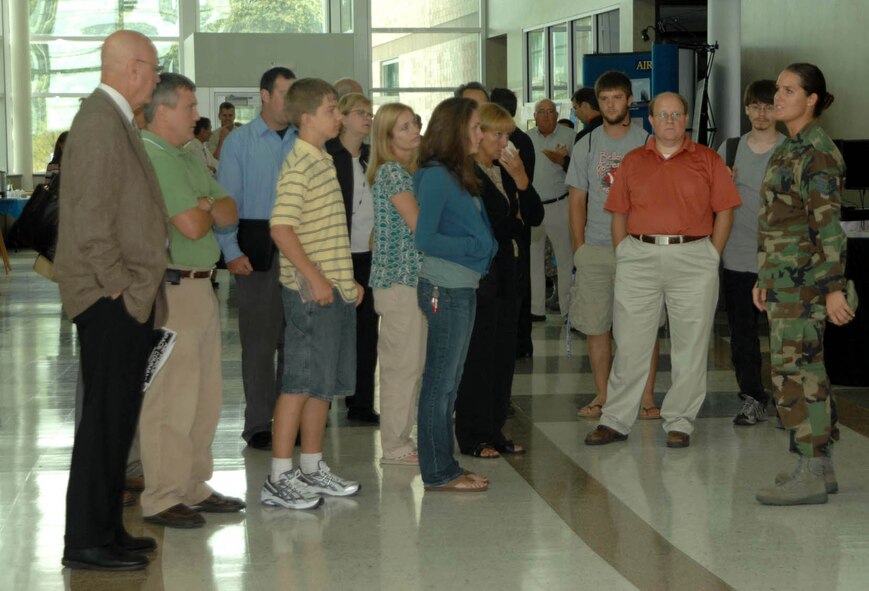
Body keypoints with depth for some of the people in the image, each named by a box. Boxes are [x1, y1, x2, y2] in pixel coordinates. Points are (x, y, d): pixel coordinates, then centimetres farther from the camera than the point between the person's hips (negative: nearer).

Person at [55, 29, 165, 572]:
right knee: (105, 418, -6)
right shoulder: (100, 123, -16)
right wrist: (117, 284, -17)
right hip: (112, 301, -10)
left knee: (117, 418, 14)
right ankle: (87, 541, -1)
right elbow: (92, 217, -21)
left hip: (126, 298, 10)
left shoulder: (115, 120, 16)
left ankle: (106, 528, 22)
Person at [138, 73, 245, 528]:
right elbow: (192, 226, -21)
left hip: (201, 286, 10)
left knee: (205, 396, 13)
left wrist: (206, 206, -8)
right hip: (171, 290, -10)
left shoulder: (187, 157, 18)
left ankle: (194, 487, 22)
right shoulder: (150, 158, -14)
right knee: (171, 398, -6)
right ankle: (161, 499, 0)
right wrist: (208, 211, 1)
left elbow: (229, 214, 13)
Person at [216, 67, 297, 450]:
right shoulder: (239, 142, 2)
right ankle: (259, 424, 9)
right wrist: (232, 252, -10)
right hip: (257, 249, -2)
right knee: (259, 339, 2)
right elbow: (226, 200, -1)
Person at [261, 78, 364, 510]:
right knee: (302, 381, -7)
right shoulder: (299, 164, -13)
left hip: (335, 289, 9)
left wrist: (349, 279, 19)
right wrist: (314, 278, -23)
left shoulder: (325, 162, 16)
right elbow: (281, 227, -22)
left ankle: (312, 468, 21)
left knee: (326, 381, 13)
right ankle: (279, 478, -4)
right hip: (310, 291, -9)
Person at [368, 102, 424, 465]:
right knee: (404, 363, -5)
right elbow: (418, 221, -16)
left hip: (412, 276, 10)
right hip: (400, 276, -10)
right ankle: (394, 446, 1)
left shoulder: (406, 170, 16)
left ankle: (399, 439, 19)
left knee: (410, 363, 12)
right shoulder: (391, 171, -12)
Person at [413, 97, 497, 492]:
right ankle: (438, 473, 2)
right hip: (445, 289, -10)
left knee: (448, 383, 13)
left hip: (464, 288, 10)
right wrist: (474, 247, -14)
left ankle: (444, 467, 19)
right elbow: (424, 238, -19)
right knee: (440, 382, -3)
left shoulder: (457, 176, 14)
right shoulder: (436, 177, -14)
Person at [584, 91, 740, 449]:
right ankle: (615, 421, 7)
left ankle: (679, 423, 11)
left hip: (693, 256, -1)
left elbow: (724, 212, 4)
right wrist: (623, 257, 4)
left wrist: (711, 258, -2)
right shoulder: (633, 162, 11)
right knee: (629, 343, 2)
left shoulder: (707, 160, 6)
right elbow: (618, 214, 12)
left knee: (690, 346, 3)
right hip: (639, 257, 1)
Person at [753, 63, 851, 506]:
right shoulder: (789, 149, 15)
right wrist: (764, 278, 21)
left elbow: (827, 224, -19)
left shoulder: (817, 153, -14)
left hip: (803, 274, -10)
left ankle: (810, 477, -5)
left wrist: (834, 288, -22)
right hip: (783, 274, 10)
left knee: (794, 371, -8)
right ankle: (820, 468, 17)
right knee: (807, 371, 11)